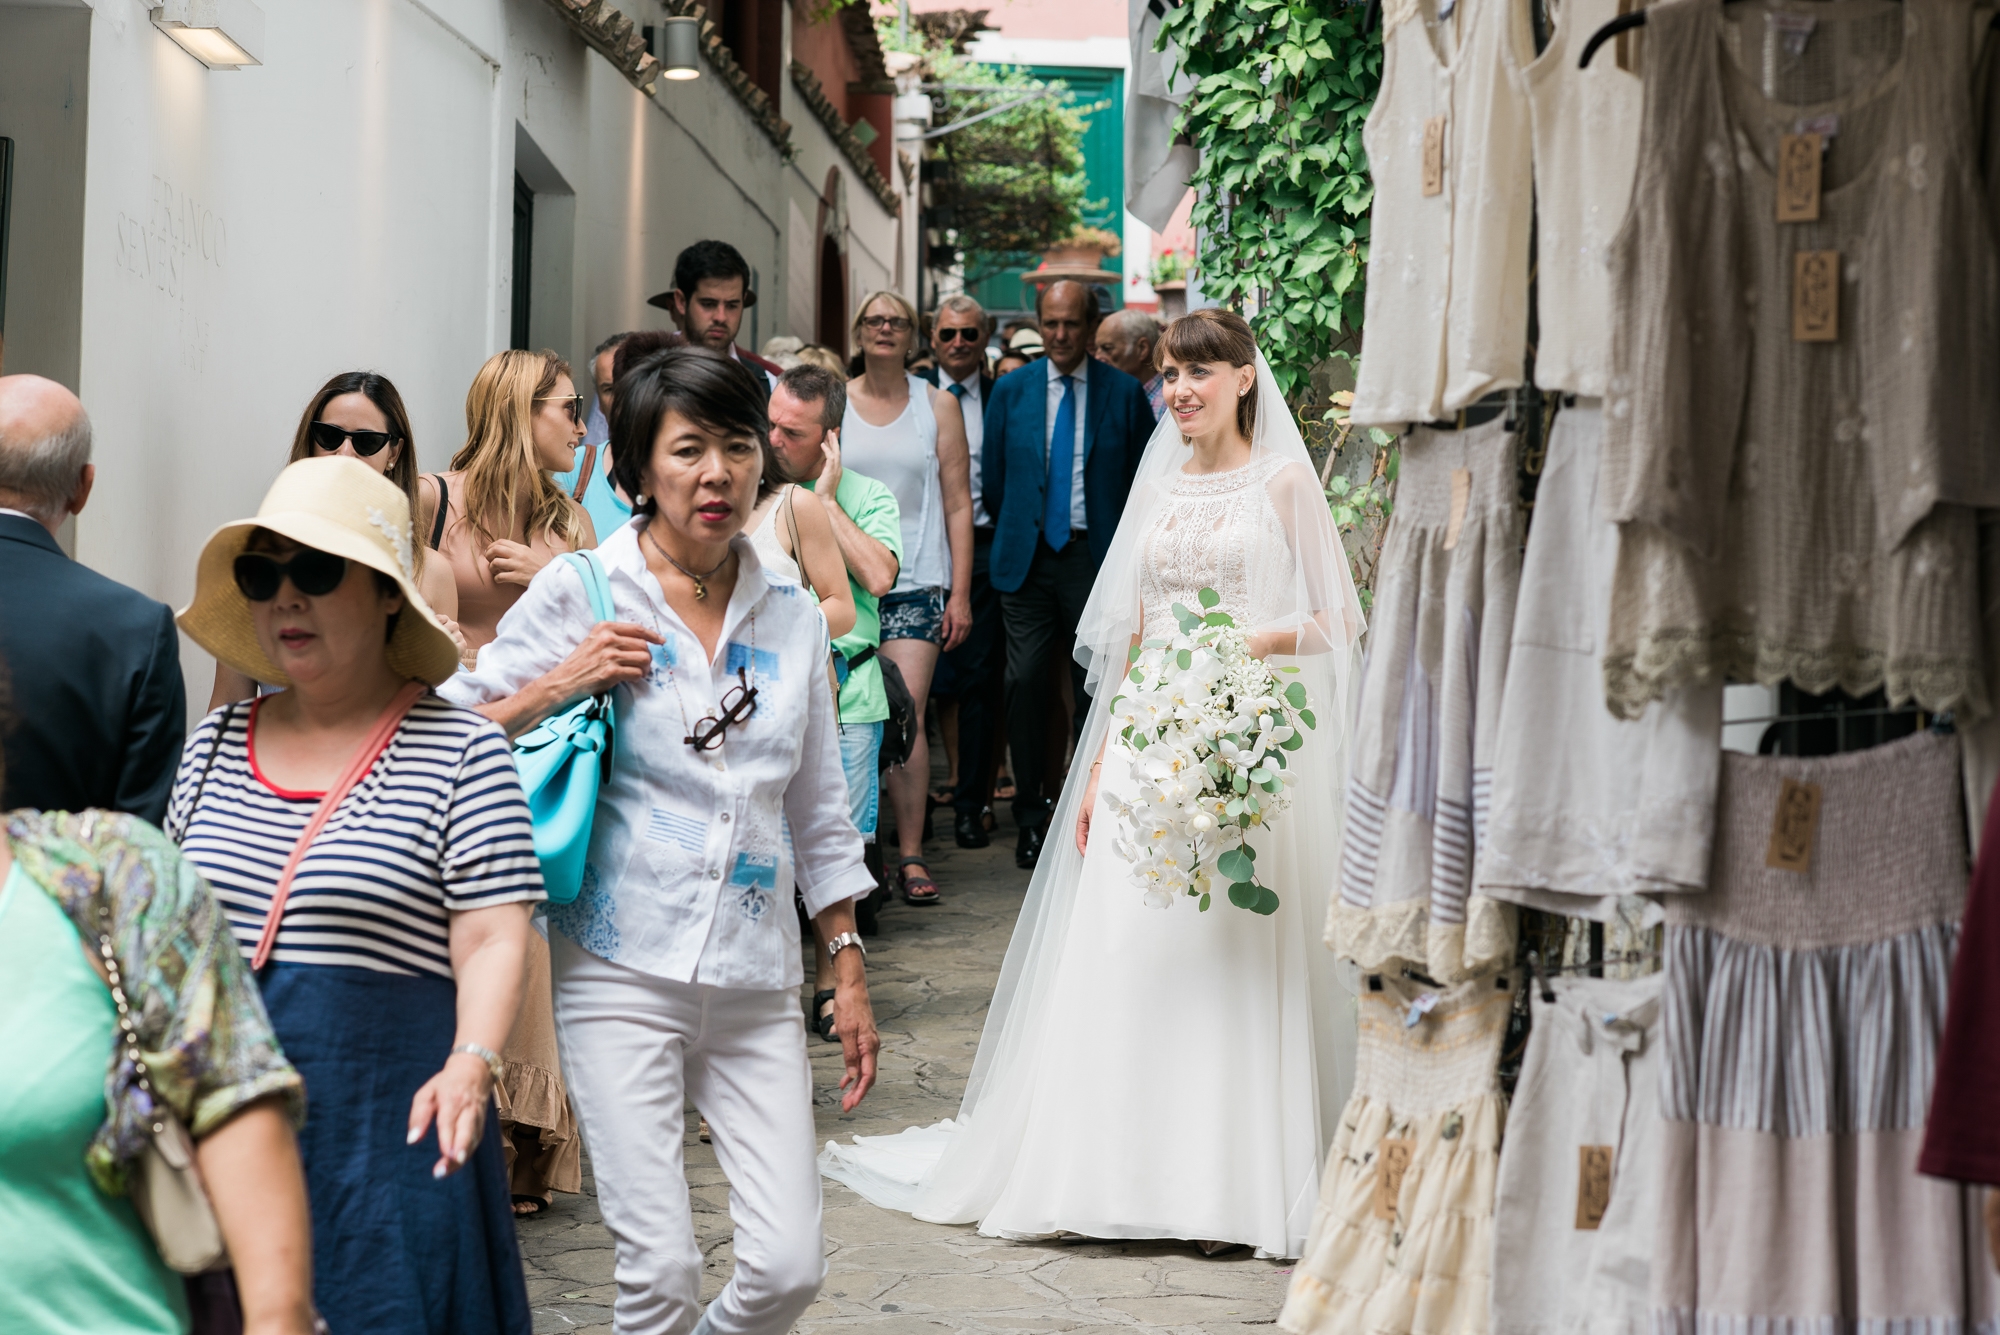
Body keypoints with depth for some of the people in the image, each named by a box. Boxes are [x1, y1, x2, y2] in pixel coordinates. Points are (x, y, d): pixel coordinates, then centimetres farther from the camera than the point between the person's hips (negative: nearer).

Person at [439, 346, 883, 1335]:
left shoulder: (792, 615, 9)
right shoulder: (581, 595, -1)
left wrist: (850, 970, 15)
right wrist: (562, 685, -13)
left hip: (756, 982, 3)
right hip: (623, 970, -3)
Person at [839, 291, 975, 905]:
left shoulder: (938, 406, 8)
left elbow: (958, 503, 6)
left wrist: (960, 594, 0)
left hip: (915, 583, -1)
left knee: (905, 716, -11)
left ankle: (910, 856, -4)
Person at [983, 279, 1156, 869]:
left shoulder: (1124, 392, 2)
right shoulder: (1011, 390, 6)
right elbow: (993, 477, 13)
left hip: (1095, 557, -1)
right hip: (1028, 559, 1)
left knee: (1095, 689, 3)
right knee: (1025, 683, -4)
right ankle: (1030, 817, 7)